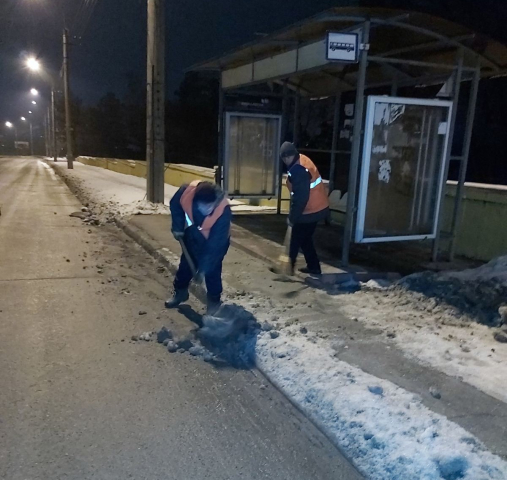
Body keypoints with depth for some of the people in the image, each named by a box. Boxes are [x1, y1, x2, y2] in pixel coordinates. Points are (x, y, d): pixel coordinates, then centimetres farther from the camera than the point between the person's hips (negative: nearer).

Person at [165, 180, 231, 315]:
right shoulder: (186, 192, -36)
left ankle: (214, 302, 15)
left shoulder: (223, 212, -42)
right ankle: (180, 291, 38)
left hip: (216, 240, -4)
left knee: (212, 270, -6)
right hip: (193, 234, 4)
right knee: (186, 263, 15)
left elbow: (215, 245, -34)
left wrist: (203, 268, -30)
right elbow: (175, 205, -9)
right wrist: (178, 227, -11)